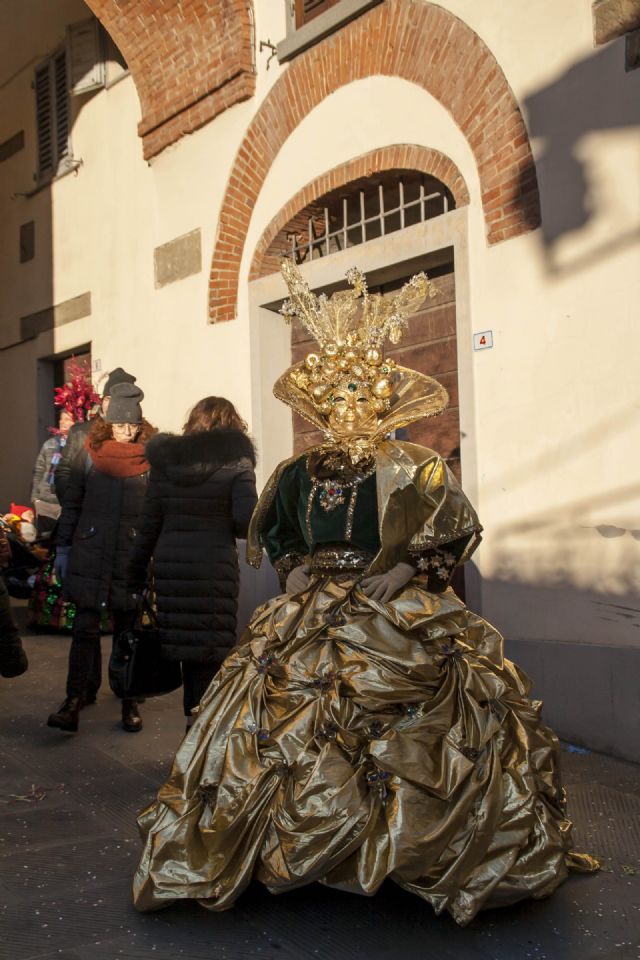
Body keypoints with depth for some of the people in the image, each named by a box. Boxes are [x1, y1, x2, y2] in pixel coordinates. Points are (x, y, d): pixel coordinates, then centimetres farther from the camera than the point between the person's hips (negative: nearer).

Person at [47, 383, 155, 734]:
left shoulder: (151, 459, 0)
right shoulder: (88, 455, 3)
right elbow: (71, 505, 8)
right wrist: (63, 549, 7)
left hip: (132, 558, 0)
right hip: (89, 556, 1)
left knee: (128, 632, 9)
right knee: (85, 629, -1)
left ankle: (129, 702, 18)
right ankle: (75, 699, 2)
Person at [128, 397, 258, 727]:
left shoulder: (165, 459, 8)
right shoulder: (235, 460, -3)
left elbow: (149, 525, 7)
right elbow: (247, 519, -14)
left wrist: (136, 574, 12)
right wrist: (227, 528, 8)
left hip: (169, 566, 4)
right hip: (214, 568, -4)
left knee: (185, 642, 12)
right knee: (211, 649, 4)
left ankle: (194, 714, 22)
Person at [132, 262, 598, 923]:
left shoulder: (413, 470, 0)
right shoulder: (299, 473, 10)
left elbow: (459, 530, 0)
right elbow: (273, 532, 23)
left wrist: (407, 570, -11)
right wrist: (293, 568, 5)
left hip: (400, 617, -3)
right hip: (316, 614, 3)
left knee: (417, 728, -11)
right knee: (277, 710, -6)